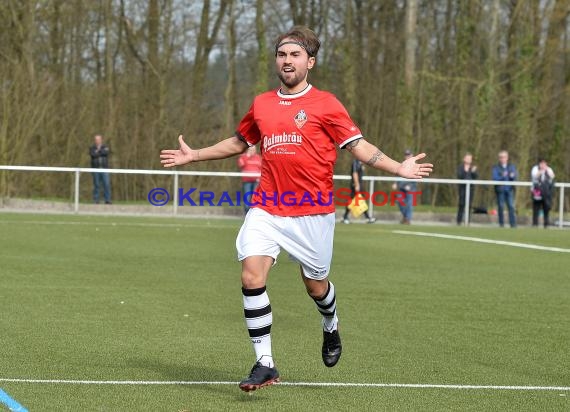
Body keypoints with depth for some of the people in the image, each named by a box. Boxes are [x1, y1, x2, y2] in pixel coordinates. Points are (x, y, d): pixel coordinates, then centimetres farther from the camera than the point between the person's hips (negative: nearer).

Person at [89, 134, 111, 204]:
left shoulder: (105, 147, 9)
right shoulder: (92, 148, 8)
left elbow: (106, 152, -12)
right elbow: (93, 154, -12)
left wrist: (98, 151, -5)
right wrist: (101, 153, -6)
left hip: (104, 168, 0)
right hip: (96, 169, 0)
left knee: (107, 184, -7)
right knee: (96, 185, -1)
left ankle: (107, 200, -6)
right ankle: (96, 200, 4)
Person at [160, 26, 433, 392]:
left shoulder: (325, 104, -2)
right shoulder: (261, 104, 11)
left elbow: (358, 146, -3)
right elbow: (239, 142, 28)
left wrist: (399, 168, -16)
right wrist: (194, 156, 30)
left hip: (312, 212, -3)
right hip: (267, 209, 3)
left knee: (315, 285, 9)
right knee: (252, 277, -15)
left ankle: (331, 327, 46)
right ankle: (265, 364, -9)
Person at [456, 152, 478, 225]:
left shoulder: (473, 167, 13)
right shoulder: (460, 167, 4)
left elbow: (476, 177, 3)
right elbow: (459, 176, -7)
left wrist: (473, 171, -15)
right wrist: (465, 171, -21)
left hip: (471, 187, 3)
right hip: (463, 186, -3)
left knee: (469, 204, -1)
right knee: (461, 203, -6)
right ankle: (459, 220, -2)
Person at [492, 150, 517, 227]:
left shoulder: (512, 167, 14)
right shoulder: (496, 167, 5)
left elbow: (515, 177, 7)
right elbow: (495, 178, -6)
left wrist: (512, 176, -16)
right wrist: (502, 176, -23)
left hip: (509, 189, 2)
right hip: (500, 189, -2)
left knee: (511, 206, -7)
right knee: (501, 207, 0)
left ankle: (513, 223, -9)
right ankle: (501, 223, 7)